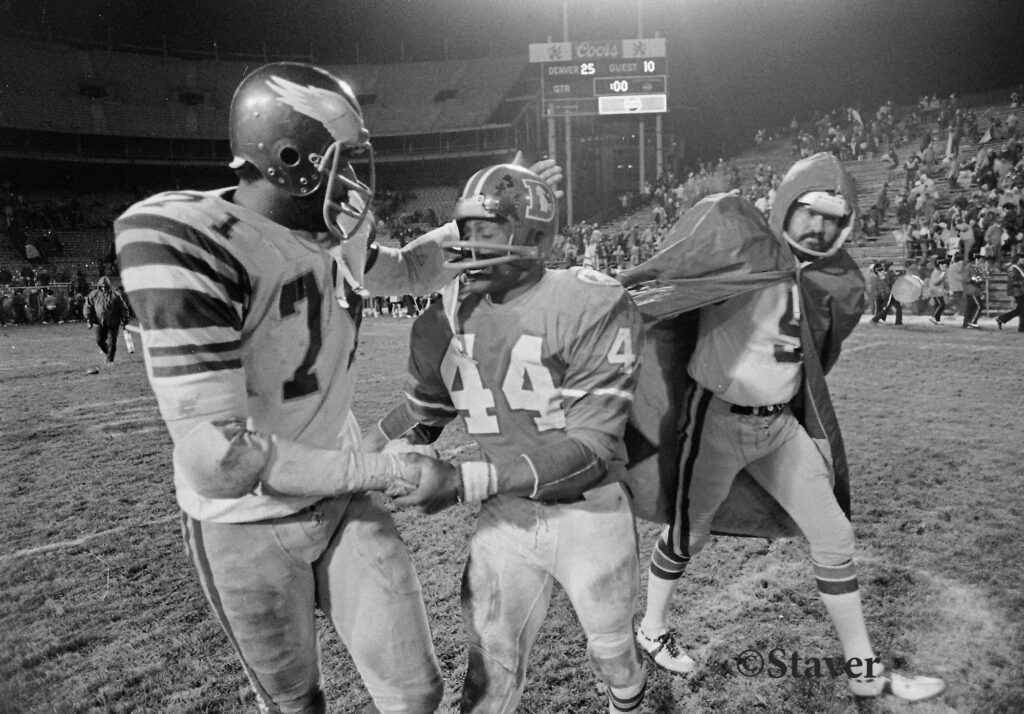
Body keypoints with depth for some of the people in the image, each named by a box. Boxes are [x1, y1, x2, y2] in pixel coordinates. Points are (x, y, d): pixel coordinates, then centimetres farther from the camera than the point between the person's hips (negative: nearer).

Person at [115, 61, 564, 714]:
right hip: (247, 524, -4)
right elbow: (220, 460, -31)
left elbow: (406, 272, 17)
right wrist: (384, 471, -24)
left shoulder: (338, 233, -7)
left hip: (344, 500, 5)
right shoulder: (180, 238, -28)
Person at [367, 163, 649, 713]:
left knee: (611, 651, 23)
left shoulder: (592, 307, -22)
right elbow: (421, 413, 9)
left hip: (588, 514, -2)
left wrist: (471, 480, -31)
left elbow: (590, 447, -24)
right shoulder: (448, 317, -5)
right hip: (504, 518, 3)